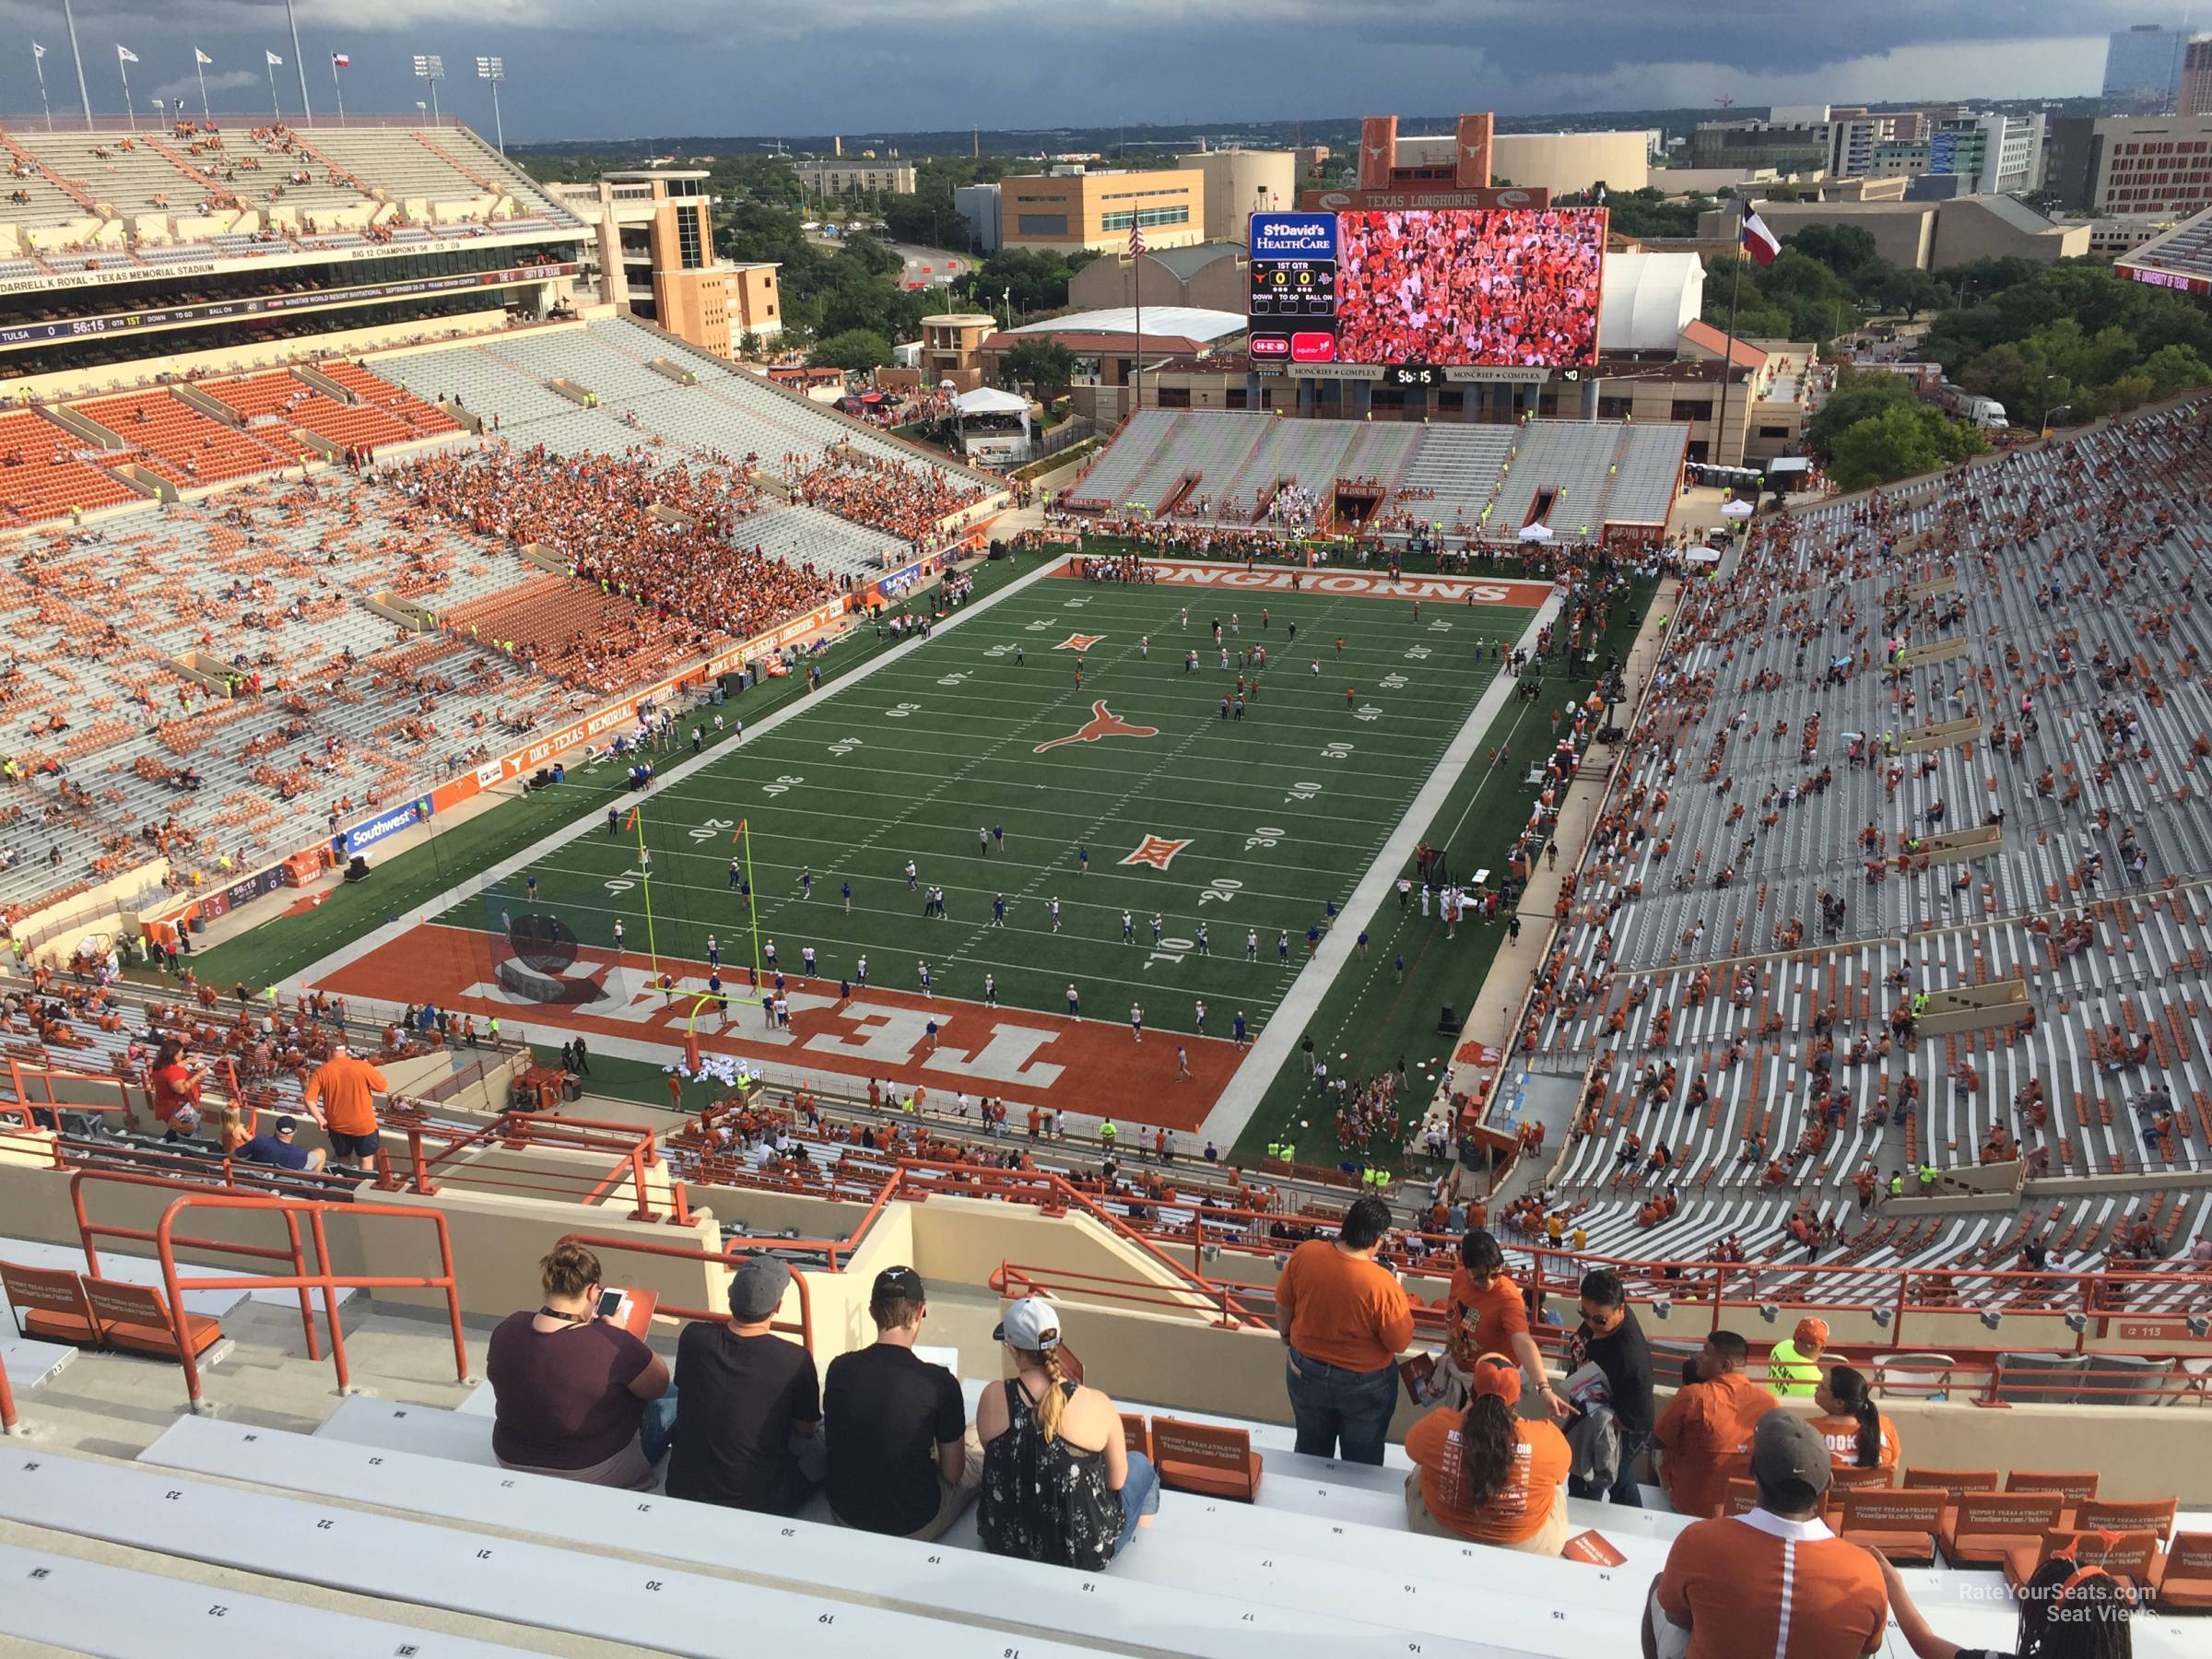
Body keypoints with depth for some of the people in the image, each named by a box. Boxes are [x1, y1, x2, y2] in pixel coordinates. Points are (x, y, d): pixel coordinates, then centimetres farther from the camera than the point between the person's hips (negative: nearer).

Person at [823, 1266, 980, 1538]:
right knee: (980, 1454, 20)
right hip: (913, 1527, -4)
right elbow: (952, 1473, -11)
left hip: (844, 1517, 4)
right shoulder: (940, 1382, -23)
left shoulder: (839, 1369, -11)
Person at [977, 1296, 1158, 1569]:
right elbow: (1116, 1481, -9)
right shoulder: (1096, 1405, -22)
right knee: (1139, 1464, 27)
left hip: (1003, 1546, 2)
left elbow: (997, 1462, 0)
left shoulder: (992, 1398, -16)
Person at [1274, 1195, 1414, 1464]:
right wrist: (1398, 1294, -5)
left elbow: (1283, 1305, -4)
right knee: (1361, 1460, 23)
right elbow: (1400, 1343, -18)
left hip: (1306, 1372, 4)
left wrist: (1287, 1339, 15)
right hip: (1364, 1385, -4)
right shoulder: (1382, 1284, -32)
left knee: (1311, 1451, 28)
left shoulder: (1304, 1254, -20)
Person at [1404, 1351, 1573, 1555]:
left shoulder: (1439, 1424, -23)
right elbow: (1559, 1473, 1)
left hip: (1439, 1536, 0)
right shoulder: (1547, 1436, -24)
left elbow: (1412, 1445, 2)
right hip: (1528, 1549, 0)